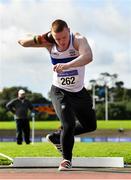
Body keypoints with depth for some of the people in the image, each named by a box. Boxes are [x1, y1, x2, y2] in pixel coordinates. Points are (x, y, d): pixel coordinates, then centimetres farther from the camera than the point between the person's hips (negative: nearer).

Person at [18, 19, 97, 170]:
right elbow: (21, 42, -6)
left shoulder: (78, 40, -24)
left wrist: (67, 65, -61)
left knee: (90, 125, 15)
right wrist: (39, 39, -25)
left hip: (79, 91, 2)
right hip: (59, 91, -2)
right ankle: (67, 159, 2)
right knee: (68, 123, -19)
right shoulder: (49, 43, -15)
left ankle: (56, 137, 34)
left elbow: (88, 57, -46)